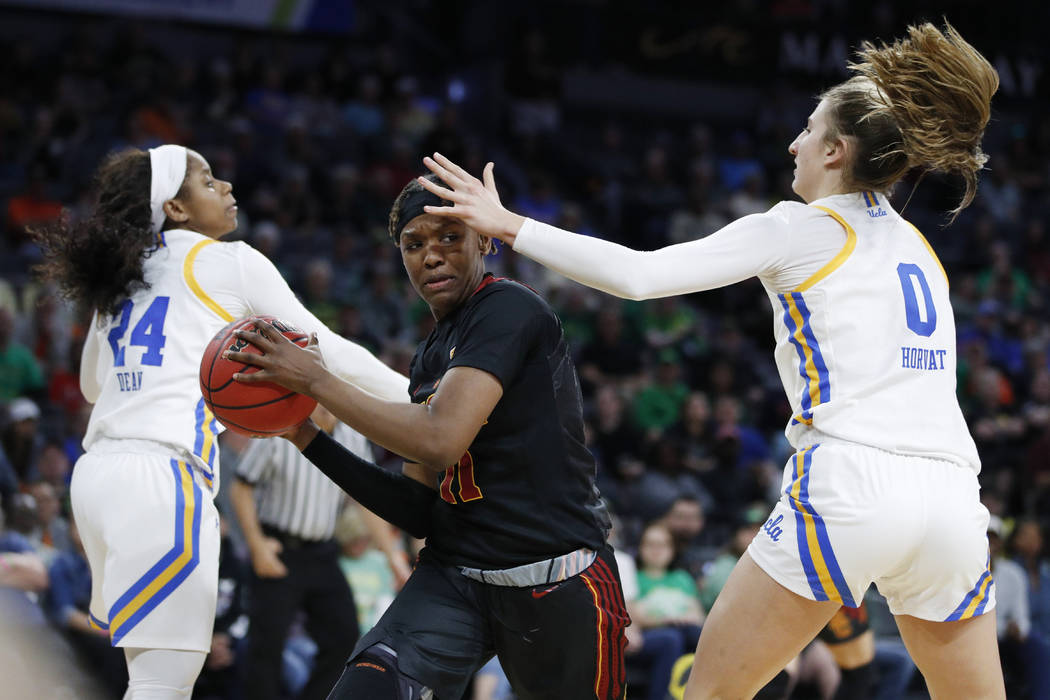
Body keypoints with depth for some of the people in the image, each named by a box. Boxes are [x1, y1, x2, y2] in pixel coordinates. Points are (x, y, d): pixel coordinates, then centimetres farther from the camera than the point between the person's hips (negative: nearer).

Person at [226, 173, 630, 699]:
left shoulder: (509, 310, -9)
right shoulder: (429, 359, 16)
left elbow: (441, 441, -22)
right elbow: (419, 511, 15)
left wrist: (316, 382, -15)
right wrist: (308, 439, 8)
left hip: (559, 586, -6)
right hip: (454, 576, 6)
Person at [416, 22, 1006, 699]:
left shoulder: (798, 229, 5)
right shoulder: (920, 248, 22)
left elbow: (638, 274, -3)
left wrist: (507, 224, 2)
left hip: (848, 489, -5)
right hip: (951, 503, 5)